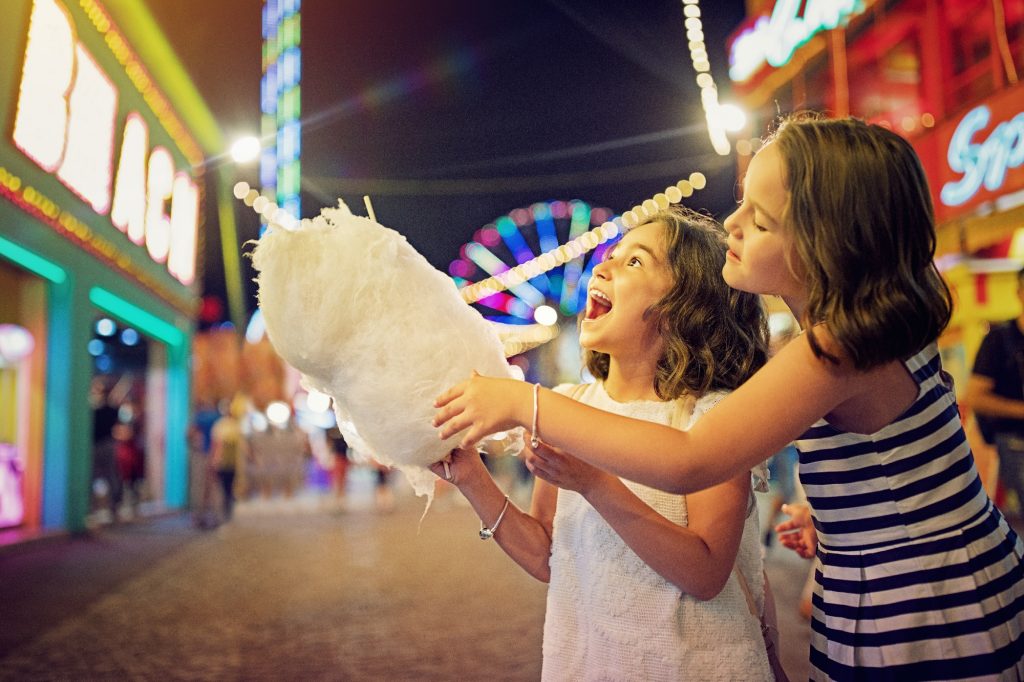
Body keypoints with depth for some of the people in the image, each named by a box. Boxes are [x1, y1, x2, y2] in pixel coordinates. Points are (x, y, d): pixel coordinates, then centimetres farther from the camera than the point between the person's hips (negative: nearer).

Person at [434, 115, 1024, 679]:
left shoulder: (835, 350, -28)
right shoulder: (869, 324, 2)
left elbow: (686, 463, -34)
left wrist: (524, 402, -30)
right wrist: (830, 515, 7)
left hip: (922, 628, -9)